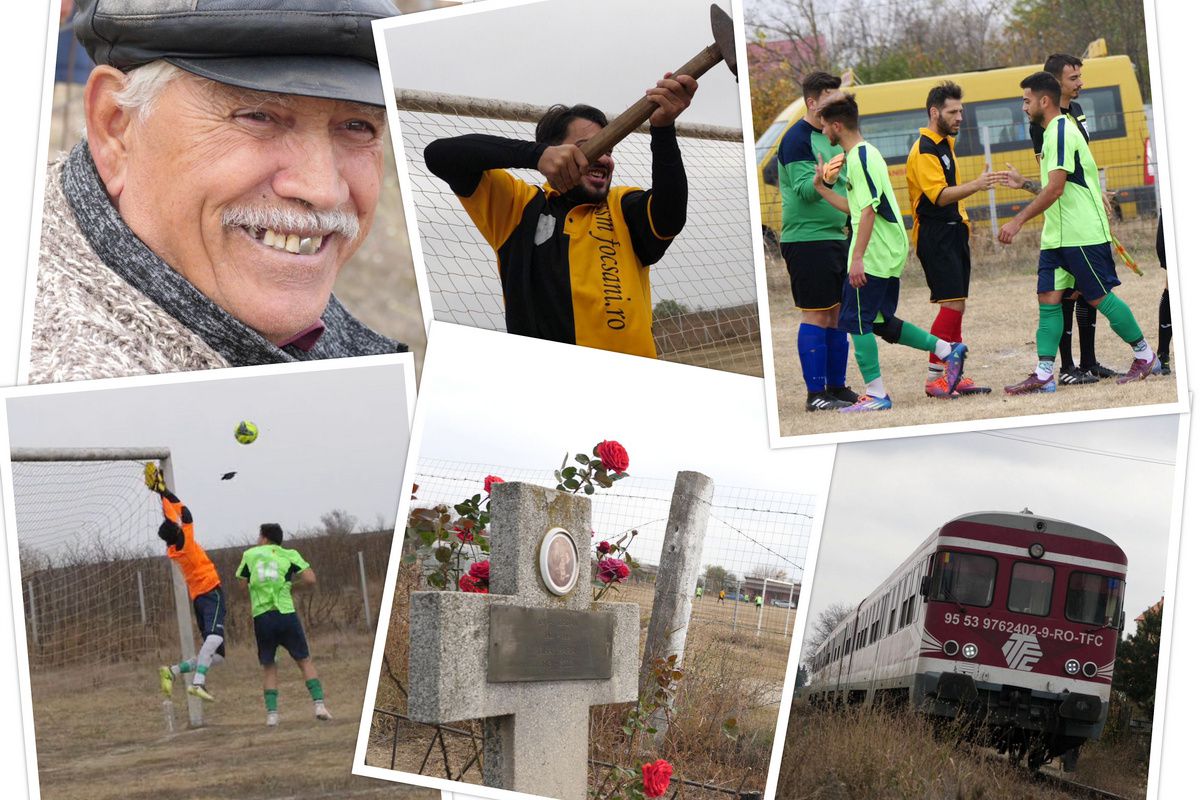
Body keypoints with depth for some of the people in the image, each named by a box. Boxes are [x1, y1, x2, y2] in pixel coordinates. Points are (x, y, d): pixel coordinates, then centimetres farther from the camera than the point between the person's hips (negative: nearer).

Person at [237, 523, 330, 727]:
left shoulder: (249, 555, 9)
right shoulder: (289, 555, 6)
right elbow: (311, 580, -3)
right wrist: (291, 585, 13)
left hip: (261, 617, 1)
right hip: (286, 614, -1)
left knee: (269, 667, 11)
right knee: (305, 661, 8)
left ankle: (272, 712, 2)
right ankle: (319, 704, -4)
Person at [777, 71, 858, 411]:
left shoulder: (831, 136, 15)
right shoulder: (797, 138, -12)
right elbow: (804, 189, -22)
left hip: (836, 237, 9)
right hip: (806, 239, -9)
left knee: (838, 314, 10)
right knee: (816, 315, -7)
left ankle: (837, 386, 16)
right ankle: (816, 393, -5)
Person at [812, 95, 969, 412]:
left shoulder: (859, 157, -14)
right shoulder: (866, 153, 17)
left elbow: (868, 209, -22)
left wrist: (857, 257, -24)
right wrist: (821, 187, 23)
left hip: (873, 255, -10)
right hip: (890, 254, 10)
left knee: (856, 321, -5)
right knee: (882, 322, 16)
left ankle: (876, 394, -4)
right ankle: (948, 350, 15)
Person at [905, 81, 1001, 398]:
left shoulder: (945, 144, 18)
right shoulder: (923, 151, -14)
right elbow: (939, 195, -25)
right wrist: (975, 185, -36)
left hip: (953, 233, 10)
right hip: (935, 237, -10)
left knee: (955, 307, 8)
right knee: (952, 304, -15)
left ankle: (954, 376, 11)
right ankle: (934, 378, -12)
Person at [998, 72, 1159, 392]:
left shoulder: (1061, 132, -16)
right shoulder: (1057, 131, 15)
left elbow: (1055, 188, -24)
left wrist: (1018, 221, -24)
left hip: (1081, 234, -10)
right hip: (1057, 236, 10)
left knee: (1099, 297, -2)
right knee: (1048, 299, 1)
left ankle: (1145, 356, 14)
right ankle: (1044, 374, -3)